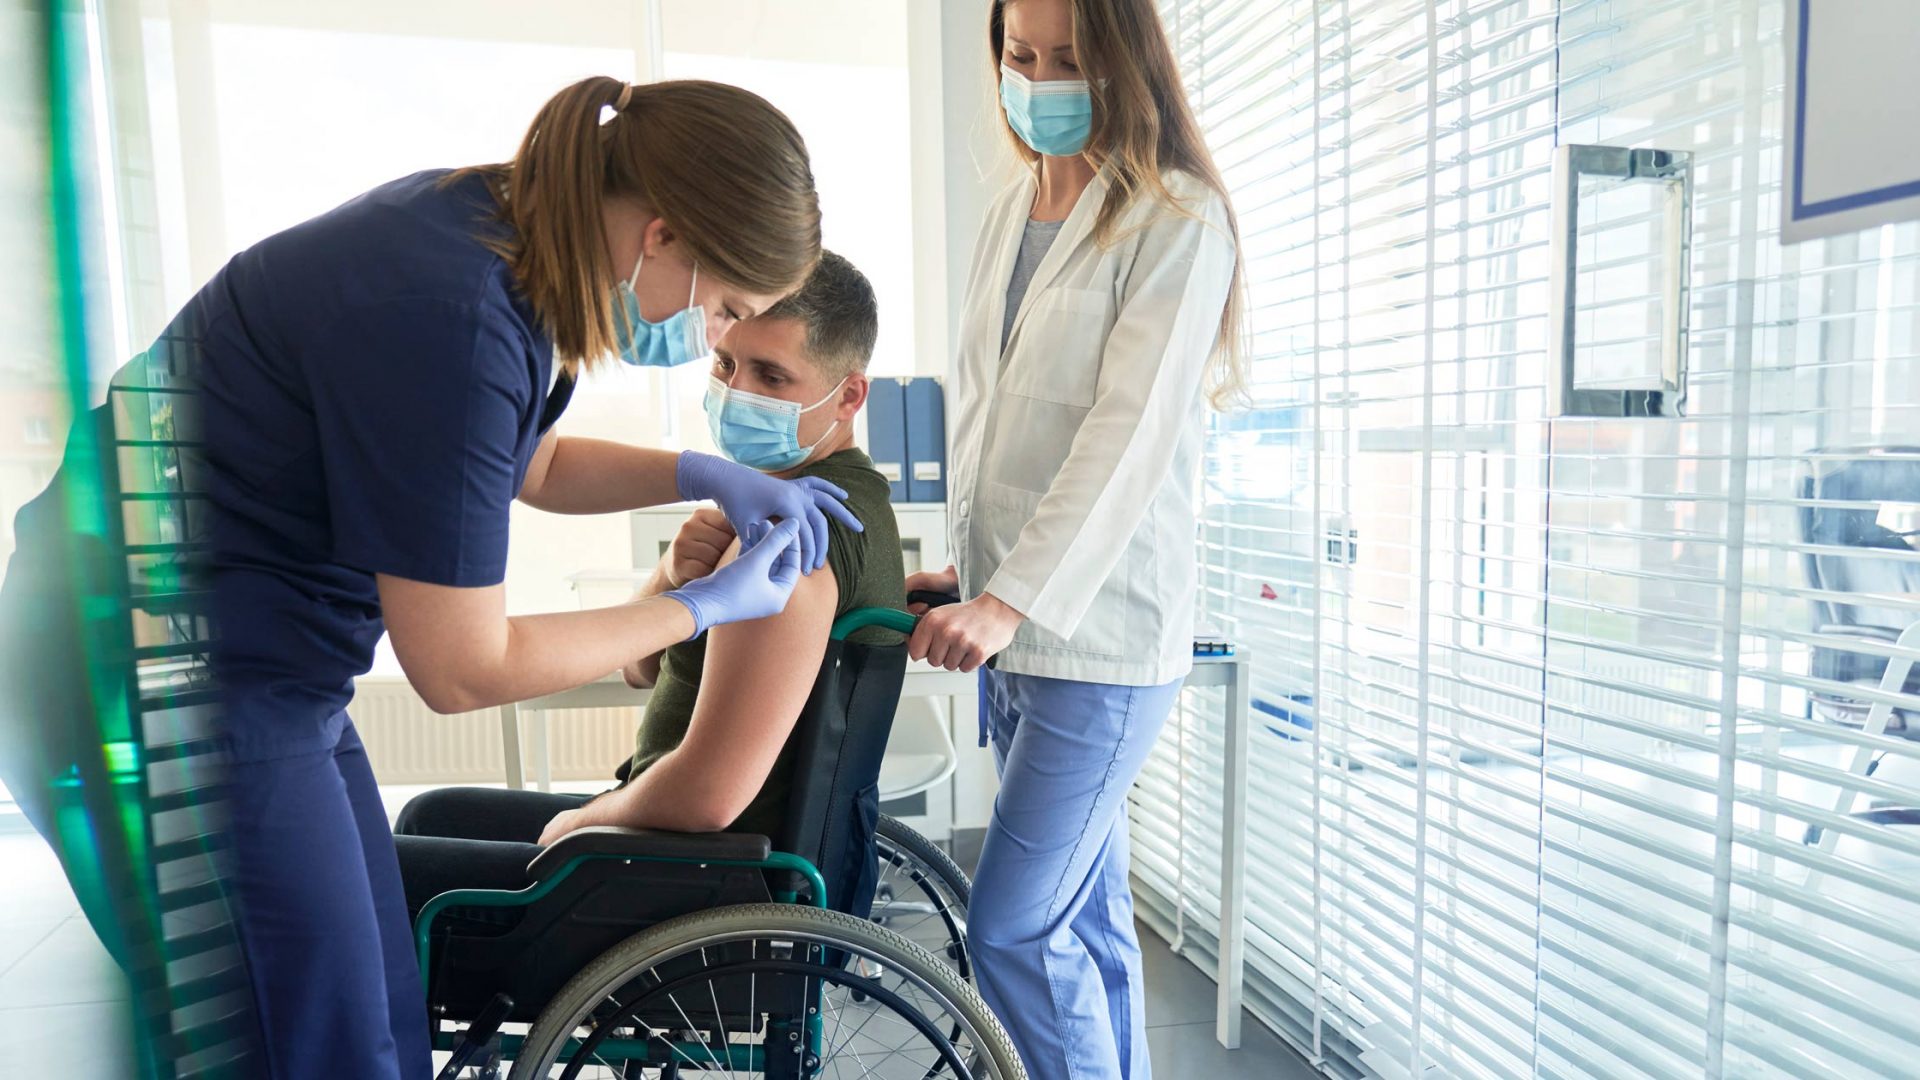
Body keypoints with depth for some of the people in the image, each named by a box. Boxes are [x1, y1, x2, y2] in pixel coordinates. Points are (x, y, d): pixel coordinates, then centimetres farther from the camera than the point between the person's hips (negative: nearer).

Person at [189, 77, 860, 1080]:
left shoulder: (513, 227, -1)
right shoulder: (453, 319, -29)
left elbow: (530, 465, 19)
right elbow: (463, 670, -20)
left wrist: (705, 476, 5)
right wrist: (704, 605, -11)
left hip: (270, 680, 9)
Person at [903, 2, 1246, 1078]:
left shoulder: (1178, 220, -7)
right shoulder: (1011, 213, 15)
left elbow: (1133, 428, -19)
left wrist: (1014, 597, -25)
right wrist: (968, 568, 14)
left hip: (1102, 635, -7)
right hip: (1013, 626, 7)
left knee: (1012, 929, -4)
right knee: (1086, 917, 15)